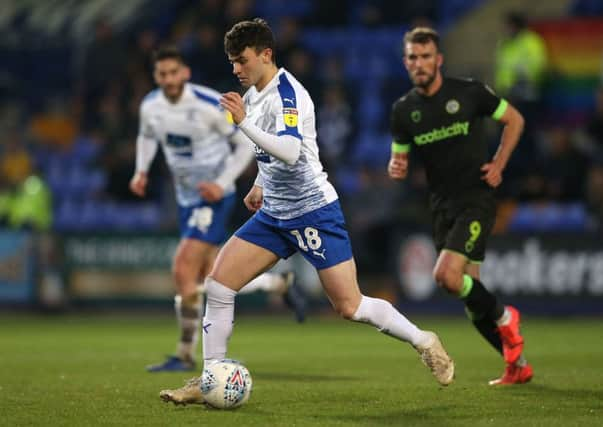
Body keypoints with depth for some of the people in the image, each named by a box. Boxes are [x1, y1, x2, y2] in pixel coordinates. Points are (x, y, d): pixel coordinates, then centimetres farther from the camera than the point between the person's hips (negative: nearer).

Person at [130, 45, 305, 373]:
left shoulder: (210, 105, -18)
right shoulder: (150, 106, -1)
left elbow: (245, 143, -9)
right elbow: (146, 136, 21)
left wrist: (222, 183, -19)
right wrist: (141, 171, 4)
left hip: (214, 198, -7)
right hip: (187, 198, 7)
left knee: (183, 273, -17)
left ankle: (185, 355, -5)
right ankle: (281, 283, 32)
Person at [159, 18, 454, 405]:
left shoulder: (287, 93, -19)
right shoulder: (254, 95, 9)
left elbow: (290, 151, -35)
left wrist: (244, 122, -40)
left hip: (314, 211, -8)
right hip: (274, 214, 8)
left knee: (349, 306, -8)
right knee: (218, 284, -3)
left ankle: (424, 342, 14)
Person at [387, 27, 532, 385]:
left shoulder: (469, 93, -6)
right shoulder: (403, 110, 5)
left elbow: (514, 119, 6)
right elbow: (400, 158, 14)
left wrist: (499, 164, -4)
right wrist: (396, 168, -10)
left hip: (476, 199, -5)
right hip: (443, 208, 5)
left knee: (446, 276, -23)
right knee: (471, 296, 5)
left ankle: (503, 317, 2)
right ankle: (517, 364, 20)